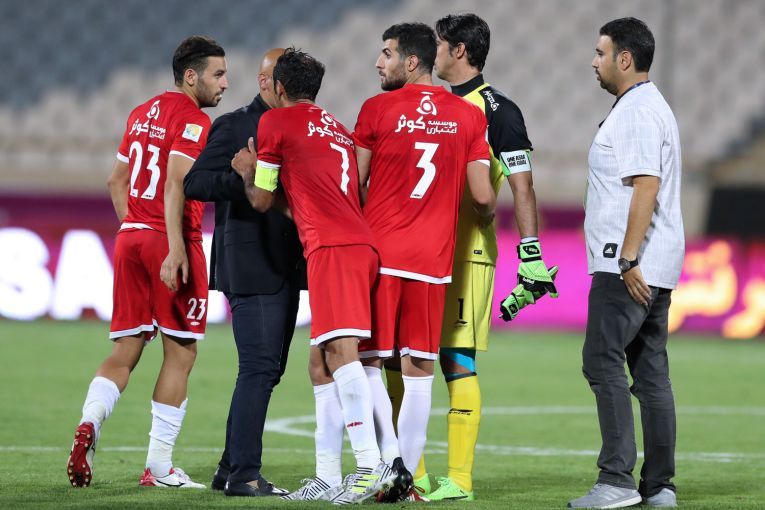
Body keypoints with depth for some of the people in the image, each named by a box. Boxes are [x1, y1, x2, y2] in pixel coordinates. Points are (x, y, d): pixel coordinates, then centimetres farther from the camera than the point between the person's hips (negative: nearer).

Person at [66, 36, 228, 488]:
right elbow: (175, 187, -20)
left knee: (125, 351, 9)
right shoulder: (193, 120, -8)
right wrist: (176, 250, -25)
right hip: (169, 240, -7)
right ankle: (159, 467, 1)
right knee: (180, 353, 2)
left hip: (130, 236, 7)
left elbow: (117, 181, 21)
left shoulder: (143, 113, 17)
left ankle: (90, 422, -17)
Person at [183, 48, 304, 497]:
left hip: (286, 268, 8)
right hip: (249, 267, -8)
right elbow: (194, 183, -12)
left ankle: (232, 468, 19)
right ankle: (245, 474, -10)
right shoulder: (234, 127, -4)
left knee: (268, 369, 11)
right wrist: (241, 177, -26)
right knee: (259, 367, -12)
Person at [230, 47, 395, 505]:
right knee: (322, 360, 11)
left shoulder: (275, 123, 5)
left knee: (341, 349, -17)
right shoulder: (336, 126, 26)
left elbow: (262, 201, 12)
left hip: (331, 248, -8)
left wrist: (248, 171, 32)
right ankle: (329, 479, 10)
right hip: (362, 244, 8)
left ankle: (371, 466, -30)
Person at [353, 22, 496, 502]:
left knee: (369, 360, 6)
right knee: (419, 369, 6)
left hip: (378, 251, -2)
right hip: (434, 257, 3)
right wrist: (486, 218, 24)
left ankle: (390, 457, -10)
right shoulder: (469, 116, 3)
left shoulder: (377, 110, -5)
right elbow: (481, 196, 1)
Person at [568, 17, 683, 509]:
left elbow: (646, 186, -22)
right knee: (651, 371, 9)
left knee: (603, 361, -12)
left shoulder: (638, 111, -13)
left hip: (629, 267, -10)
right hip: (653, 270, 10)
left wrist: (628, 259, -25)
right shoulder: (649, 107, 20)